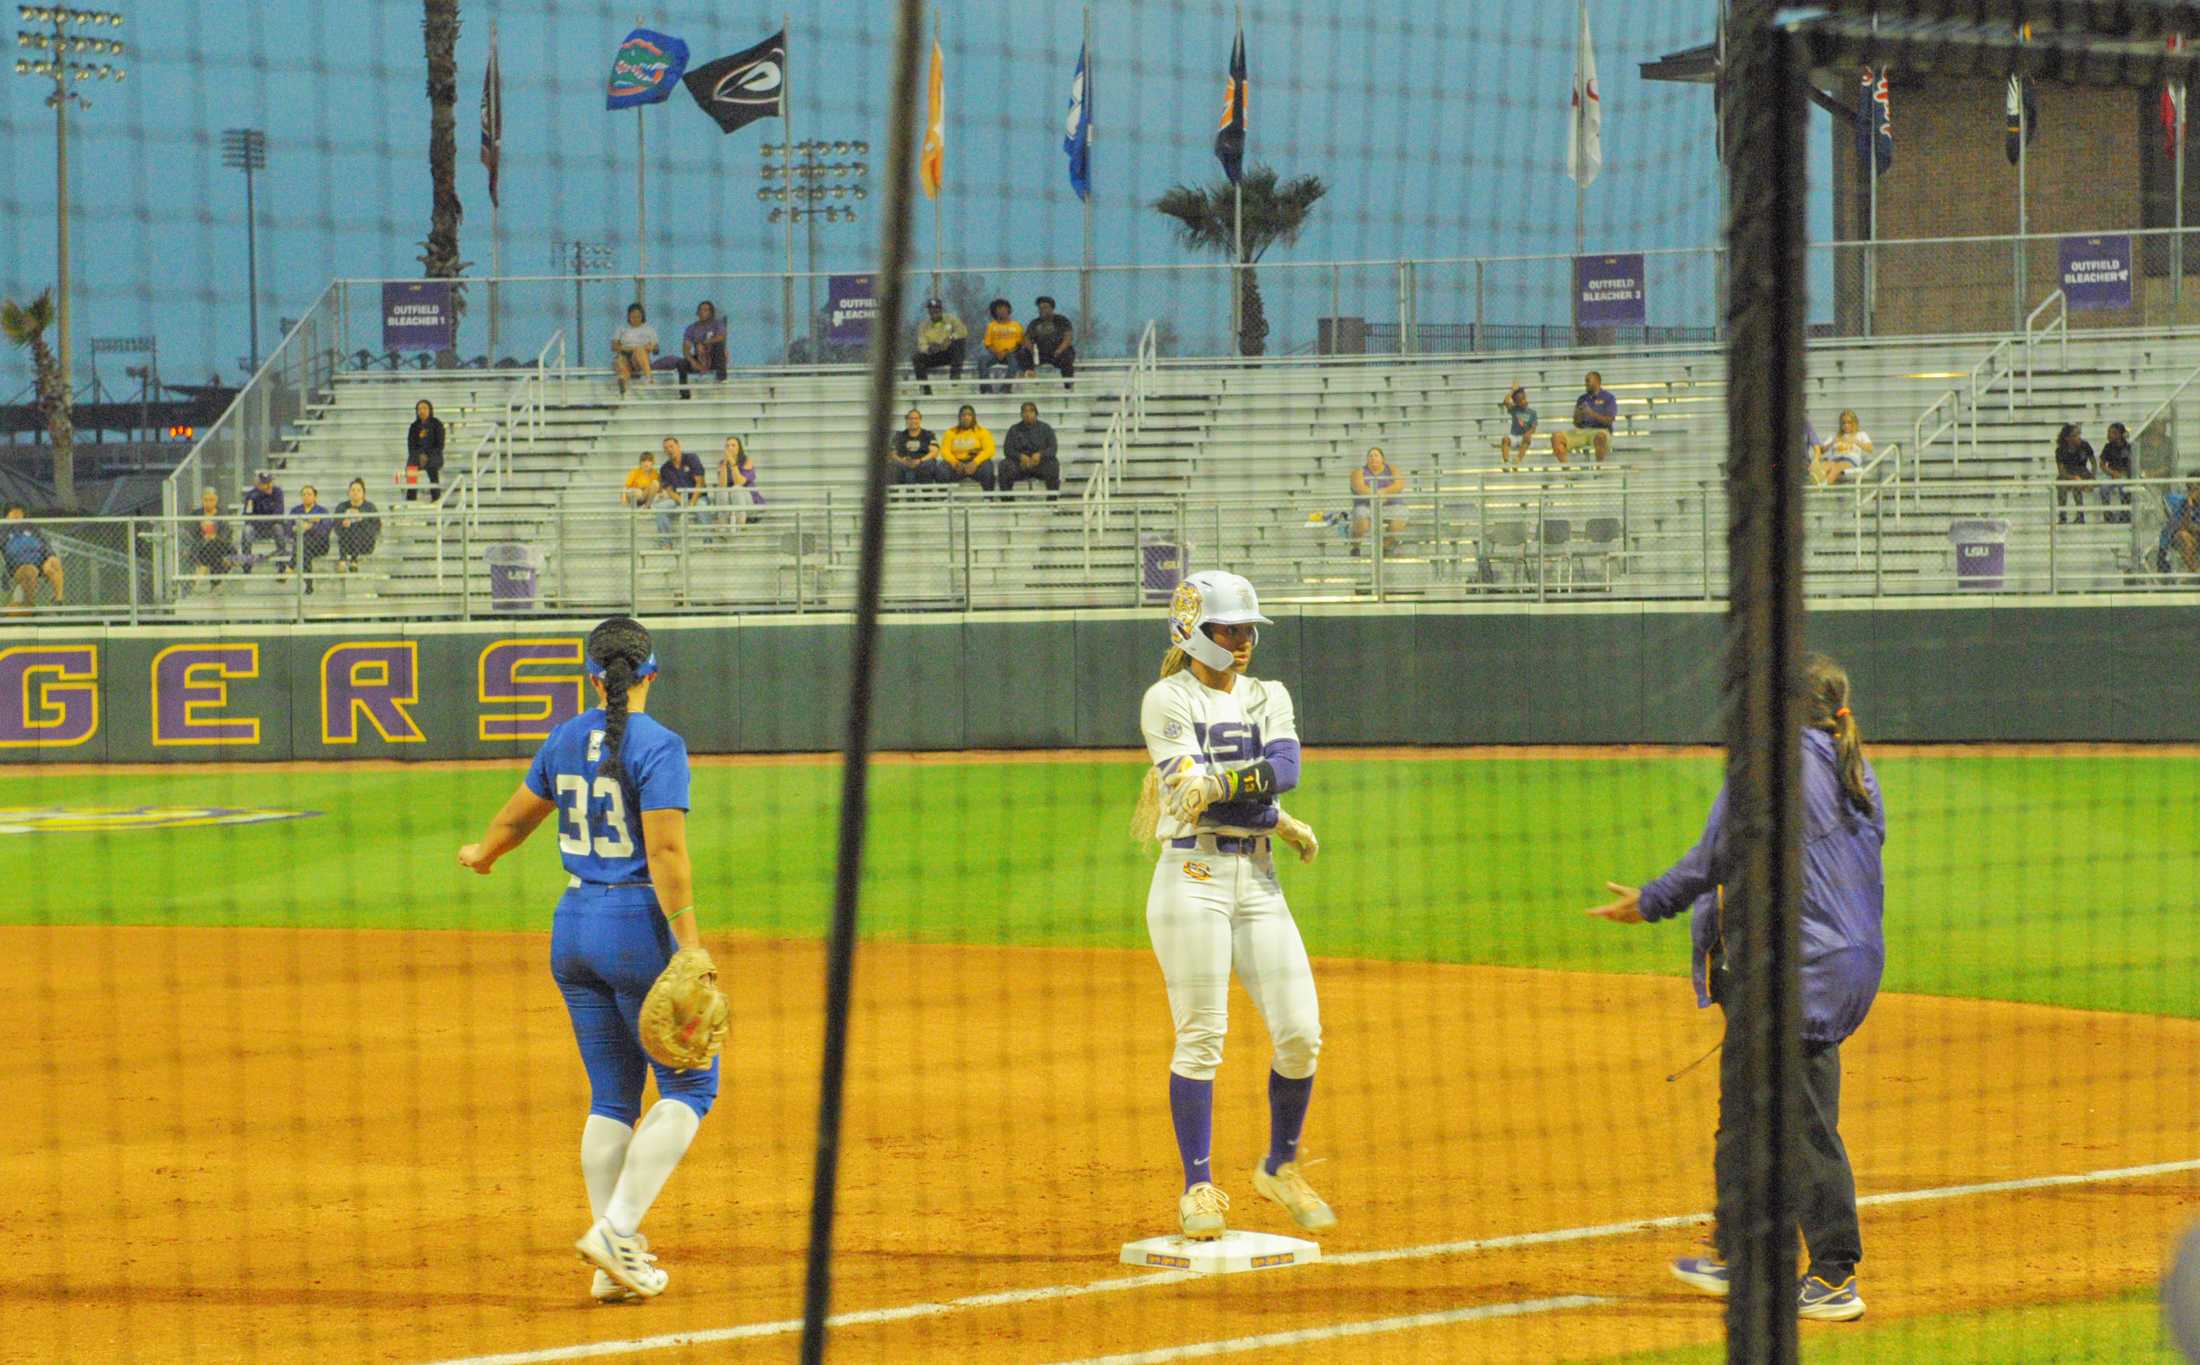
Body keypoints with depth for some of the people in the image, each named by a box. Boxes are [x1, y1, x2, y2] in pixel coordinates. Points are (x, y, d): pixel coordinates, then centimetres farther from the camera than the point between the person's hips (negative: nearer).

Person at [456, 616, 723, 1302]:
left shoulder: (565, 740, 8)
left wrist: (483, 854, 45)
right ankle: (617, 1228, -10)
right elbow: (665, 850, -20)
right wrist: (689, 944, -21)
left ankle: (616, 1263, 9)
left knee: (612, 1097, 11)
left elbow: (517, 814, 23)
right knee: (689, 1083, 3)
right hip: (638, 927, -6)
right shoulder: (657, 745, -12)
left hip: (574, 926, 6)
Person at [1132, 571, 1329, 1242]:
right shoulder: (1168, 700, -2)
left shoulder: (1268, 697, 14)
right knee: (1201, 1038, -7)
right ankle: (1199, 1187, 1)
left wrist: (1220, 782, -24)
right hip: (1193, 878, -5)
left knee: (1301, 1035, -1)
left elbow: (1285, 766, -6)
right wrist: (1283, 825, -10)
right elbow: (1192, 788, -14)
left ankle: (1280, 1168, 17)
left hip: (1258, 881, 5)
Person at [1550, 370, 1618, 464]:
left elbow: (1609, 420, -8)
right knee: (1556, 437, -17)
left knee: (1600, 437, -43)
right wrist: (1578, 416, -9)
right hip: (1581, 431, 5)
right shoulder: (1582, 399, 17)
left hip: (1601, 430, -5)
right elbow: (1576, 423, 15)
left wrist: (1592, 414, -20)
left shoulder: (1608, 398, 3)